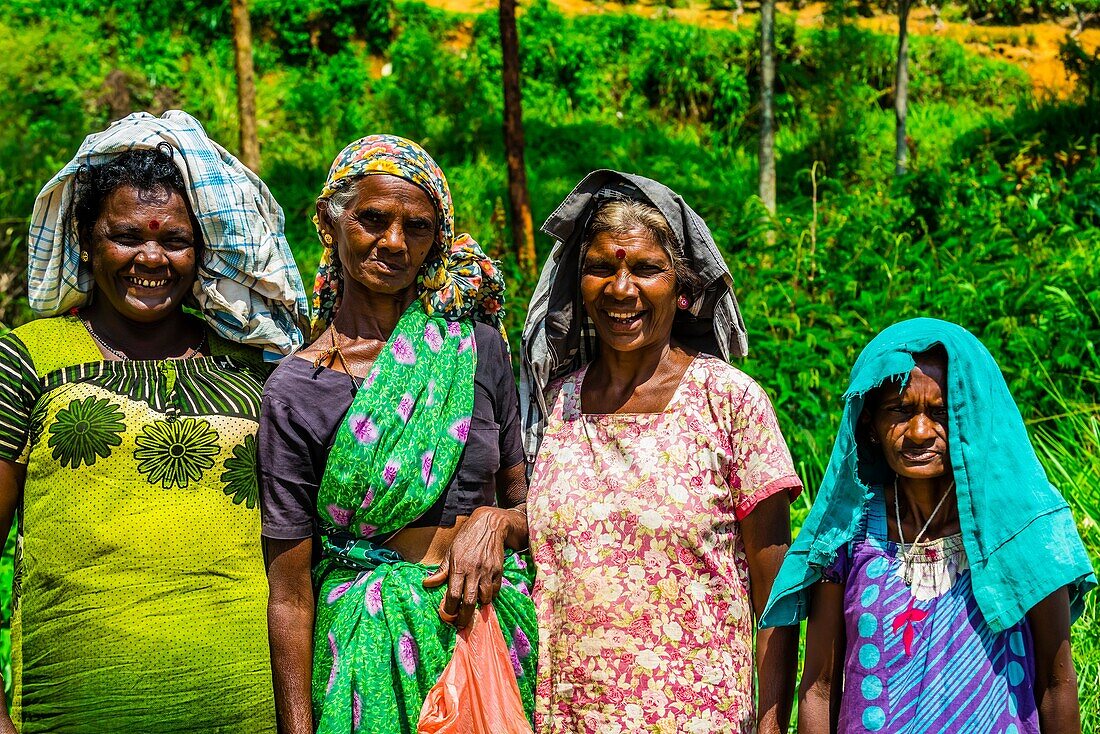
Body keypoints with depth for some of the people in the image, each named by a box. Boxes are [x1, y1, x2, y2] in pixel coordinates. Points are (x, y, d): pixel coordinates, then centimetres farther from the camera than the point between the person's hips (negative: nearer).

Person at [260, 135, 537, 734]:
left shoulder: (477, 347, 2)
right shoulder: (294, 392, -6)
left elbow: (526, 500, 11)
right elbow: (289, 593, -6)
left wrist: (496, 522, -11)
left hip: (494, 630, 3)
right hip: (374, 654, -3)